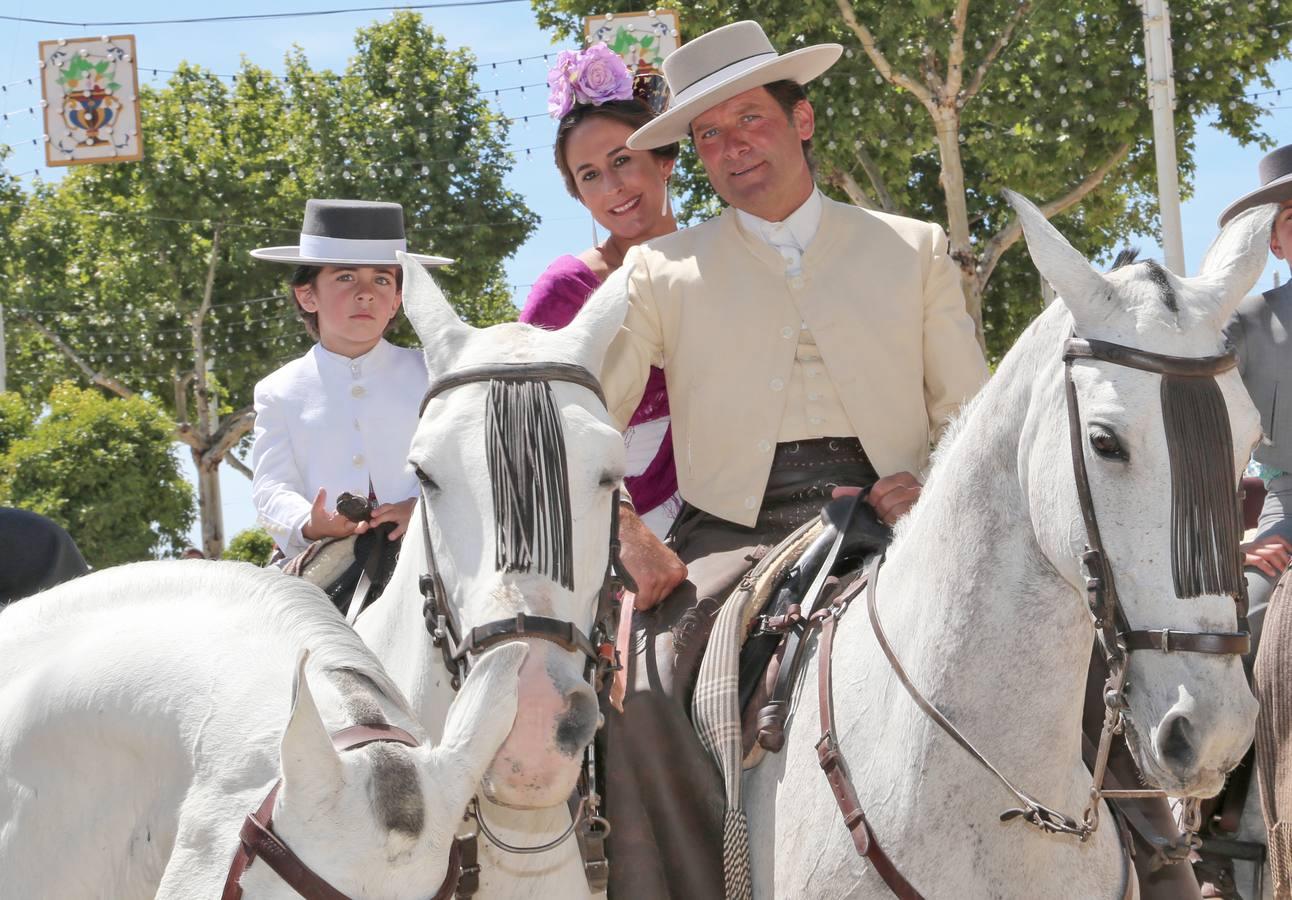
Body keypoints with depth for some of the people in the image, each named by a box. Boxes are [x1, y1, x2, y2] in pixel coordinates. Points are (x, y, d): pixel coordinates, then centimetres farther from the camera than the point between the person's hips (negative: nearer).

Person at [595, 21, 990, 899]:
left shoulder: (915, 250, 18)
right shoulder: (662, 270, 16)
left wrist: (928, 484, -8)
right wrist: (628, 538, -7)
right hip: (731, 524, 0)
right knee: (640, 695, -26)